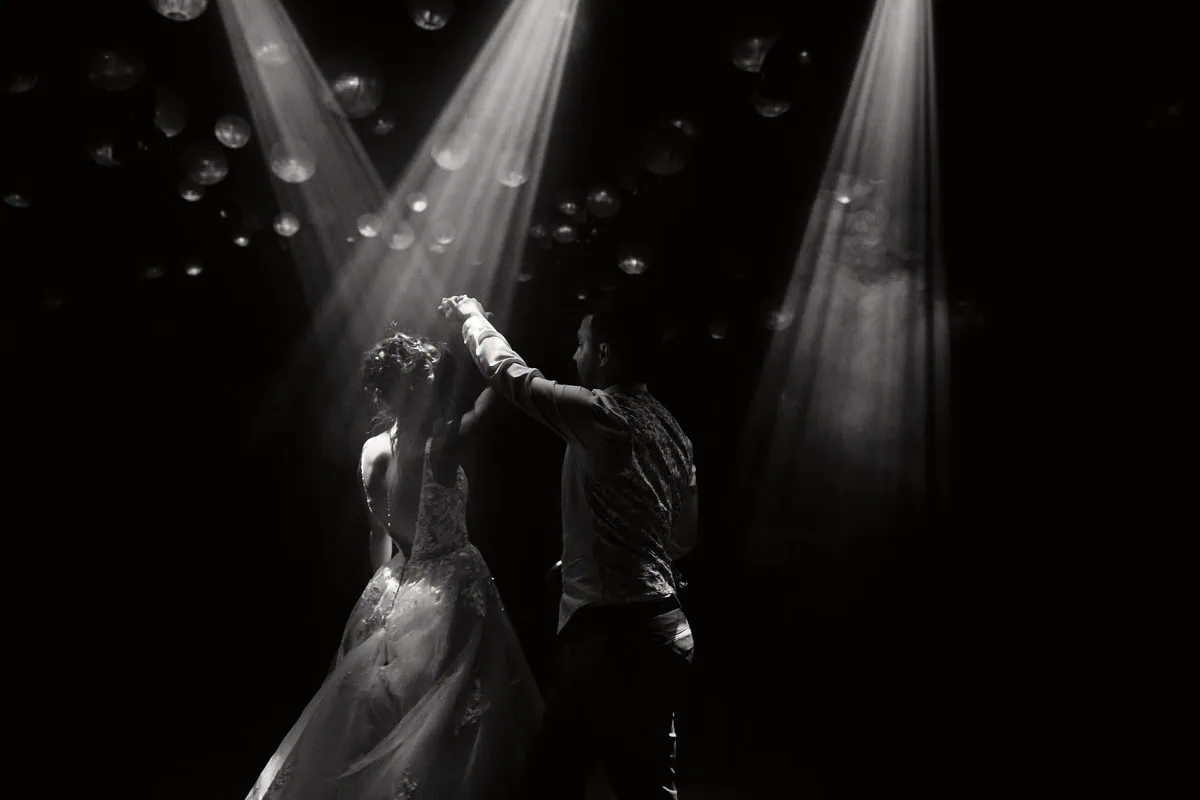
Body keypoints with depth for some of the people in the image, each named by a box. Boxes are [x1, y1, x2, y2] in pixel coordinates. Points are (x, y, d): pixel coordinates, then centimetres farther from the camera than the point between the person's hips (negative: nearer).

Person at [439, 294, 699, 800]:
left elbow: (510, 374, -4)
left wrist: (472, 317, 14)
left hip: (610, 634, -9)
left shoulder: (602, 413, -14)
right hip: (660, 630, 9)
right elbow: (686, 533, 17)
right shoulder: (668, 427, 10)